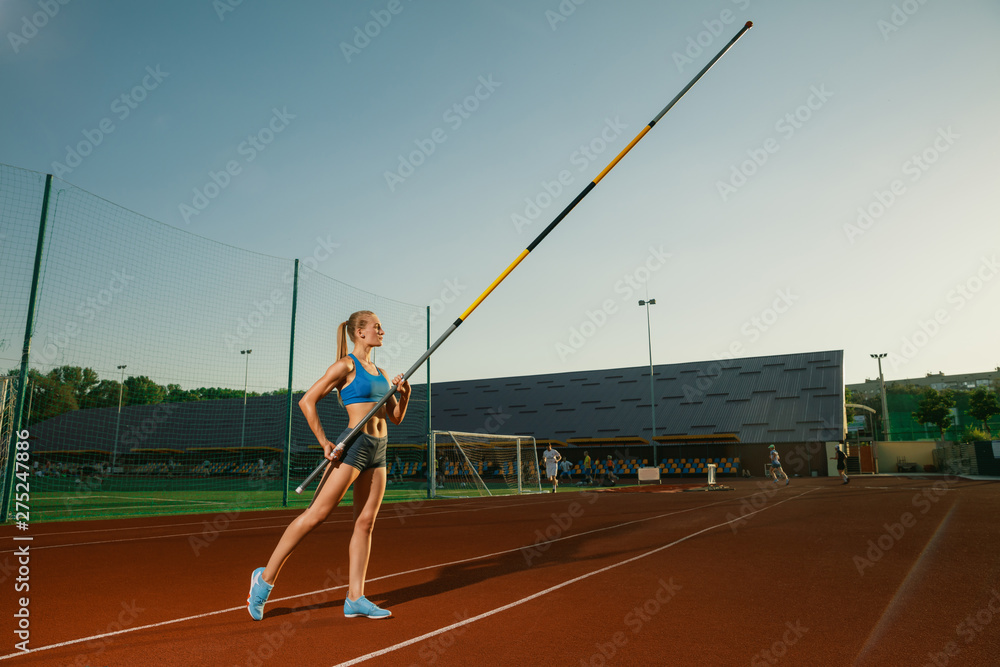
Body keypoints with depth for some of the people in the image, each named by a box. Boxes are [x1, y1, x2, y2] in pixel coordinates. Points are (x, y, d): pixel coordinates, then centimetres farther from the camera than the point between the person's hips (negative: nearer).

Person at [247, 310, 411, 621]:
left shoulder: (380, 372, 18)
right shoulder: (346, 365, -4)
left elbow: (396, 417, 20)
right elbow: (307, 401, -9)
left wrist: (405, 394, 1)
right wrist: (324, 443, -12)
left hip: (378, 450, 8)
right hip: (353, 445, -7)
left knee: (365, 522, 5)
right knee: (315, 514, -7)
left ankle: (355, 598, 10)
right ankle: (266, 576, 7)